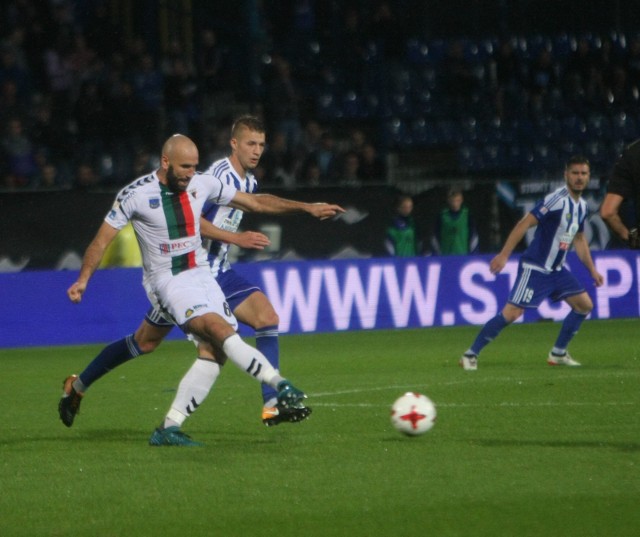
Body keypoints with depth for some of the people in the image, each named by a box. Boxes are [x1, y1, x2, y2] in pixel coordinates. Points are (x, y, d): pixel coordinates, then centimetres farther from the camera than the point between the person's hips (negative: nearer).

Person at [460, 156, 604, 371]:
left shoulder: (581, 206, 7)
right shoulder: (556, 200, -19)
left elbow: (579, 239, 23)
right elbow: (524, 224, -22)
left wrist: (592, 270, 22)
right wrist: (504, 255, -27)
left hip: (556, 270, 9)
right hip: (534, 268, -9)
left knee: (585, 305, 6)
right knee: (511, 313, -15)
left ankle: (558, 353, 17)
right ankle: (470, 355, -6)